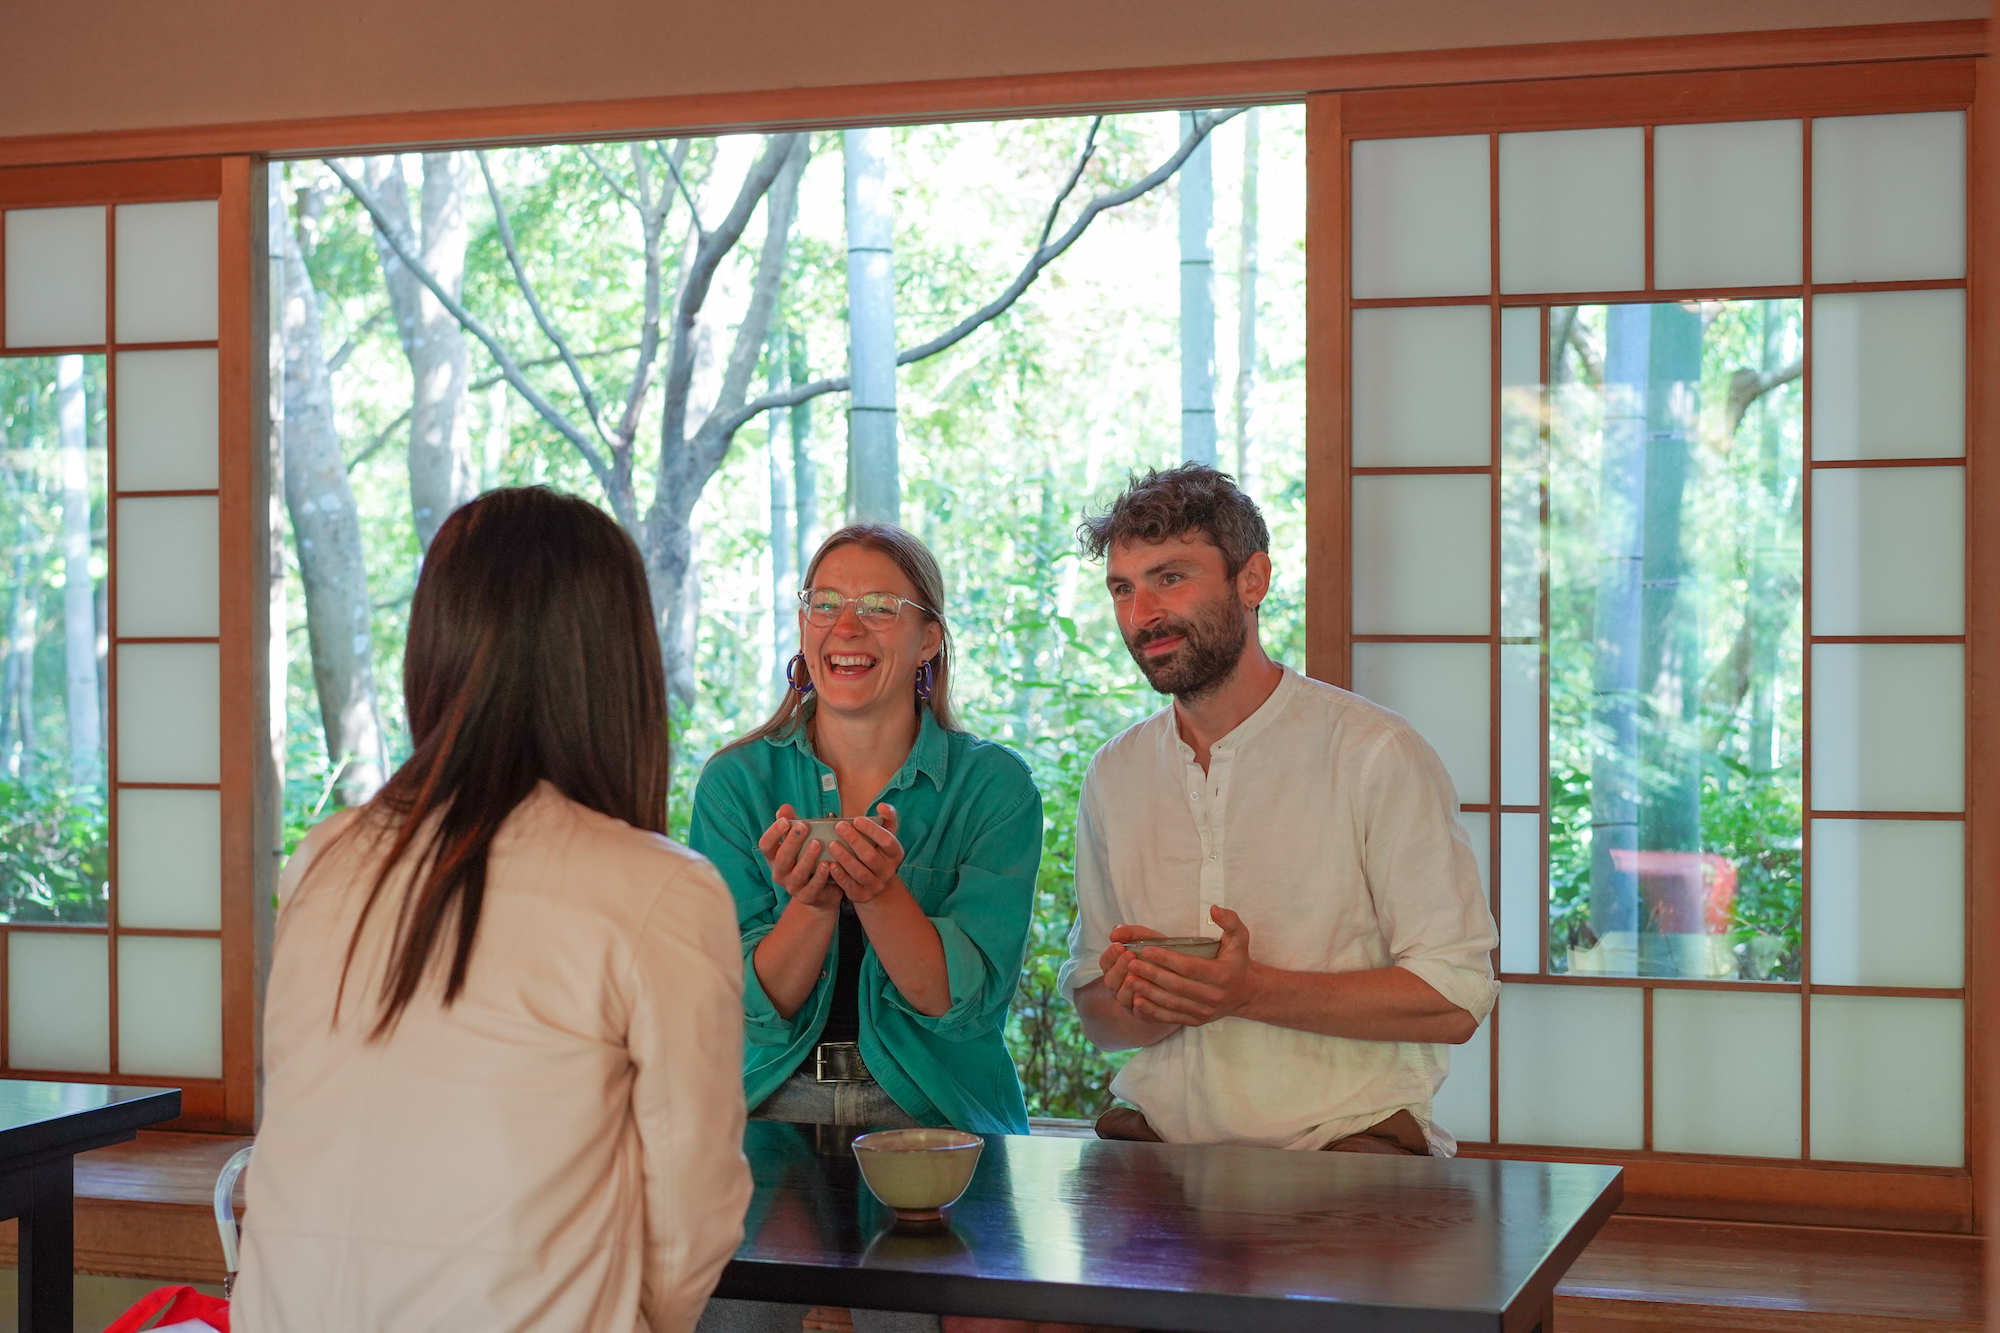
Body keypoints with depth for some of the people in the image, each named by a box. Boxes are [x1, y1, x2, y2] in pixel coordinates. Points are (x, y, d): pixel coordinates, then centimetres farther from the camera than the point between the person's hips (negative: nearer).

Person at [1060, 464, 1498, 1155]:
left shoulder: (1375, 754, -4)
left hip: (1344, 1139, -4)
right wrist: (1143, 1006, -7)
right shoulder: (1114, 777, 13)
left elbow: (1455, 1000, -7)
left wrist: (1251, 991, -18)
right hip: (1163, 1143, 4)